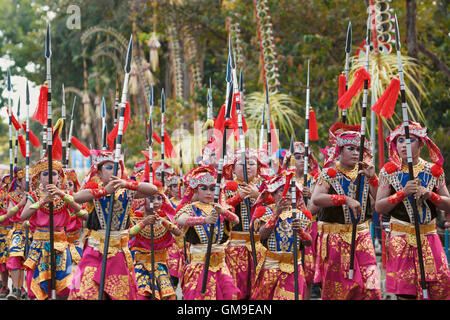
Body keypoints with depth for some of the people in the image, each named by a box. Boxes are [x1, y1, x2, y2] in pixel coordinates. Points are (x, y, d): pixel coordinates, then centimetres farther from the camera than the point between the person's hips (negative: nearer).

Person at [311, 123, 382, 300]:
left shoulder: (364, 174, 9)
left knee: (370, 288, -6)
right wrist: (345, 200, -24)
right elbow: (316, 199, -18)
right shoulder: (329, 174, -1)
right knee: (336, 290, 0)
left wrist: (373, 178, -10)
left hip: (362, 238, 3)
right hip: (335, 239, -3)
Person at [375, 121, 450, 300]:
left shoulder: (433, 171, 7)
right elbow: (379, 207, -1)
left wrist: (429, 194, -11)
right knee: (405, 293, -5)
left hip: (429, 238, 2)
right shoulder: (389, 172, 3)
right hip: (401, 239, -1)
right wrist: (403, 193, -14)